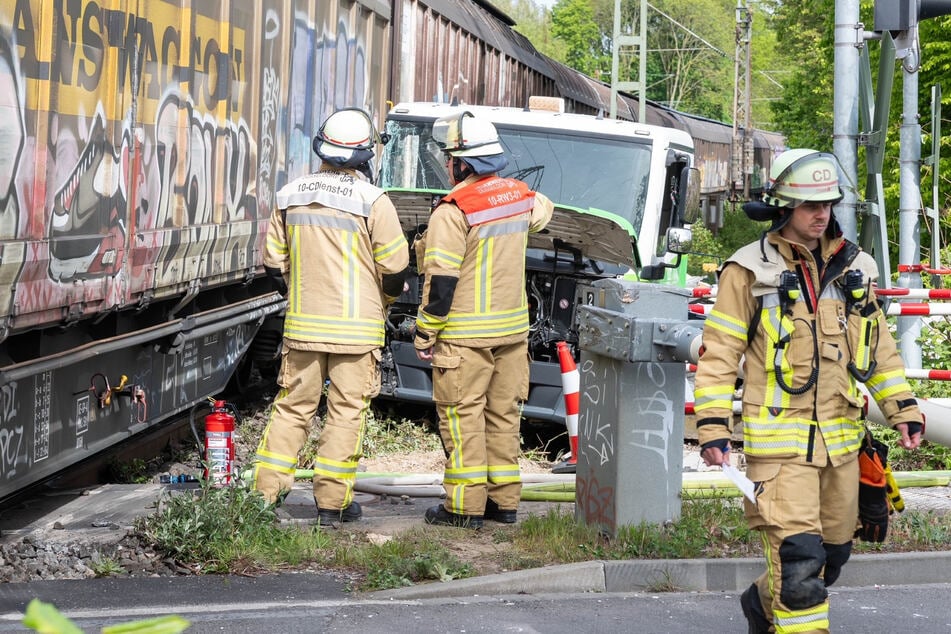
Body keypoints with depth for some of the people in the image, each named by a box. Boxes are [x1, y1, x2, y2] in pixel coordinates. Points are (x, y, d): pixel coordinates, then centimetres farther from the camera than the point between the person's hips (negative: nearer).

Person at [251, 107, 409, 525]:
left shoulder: (290, 197, 3)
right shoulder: (373, 201, -10)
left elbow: (274, 264, 10)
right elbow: (395, 268, -5)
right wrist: (383, 299, 16)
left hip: (302, 323, 4)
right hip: (356, 328, -4)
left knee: (293, 406, 12)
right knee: (346, 411, 3)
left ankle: (266, 490, 9)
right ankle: (332, 502, 4)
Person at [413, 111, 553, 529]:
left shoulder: (454, 211, -17)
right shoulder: (519, 196, 5)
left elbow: (441, 281, -17)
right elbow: (543, 211, 31)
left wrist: (424, 335, -10)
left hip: (465, 334, -7)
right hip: (513, 330, 7)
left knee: (462, 416, -1)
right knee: (504, 414, 13)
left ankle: (465, 505, 0)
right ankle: (504, 500, 18)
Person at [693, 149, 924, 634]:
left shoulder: (852, 268, 11)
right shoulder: (750, 271, -5)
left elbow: (879, 346, 19)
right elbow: (719, 352, -5)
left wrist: (903, 409, 14)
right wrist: (712, 425, -12)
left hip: (841, 436, 6)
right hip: (779, 438, -6)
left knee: (833, 552, 16)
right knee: (797, 554, -15)